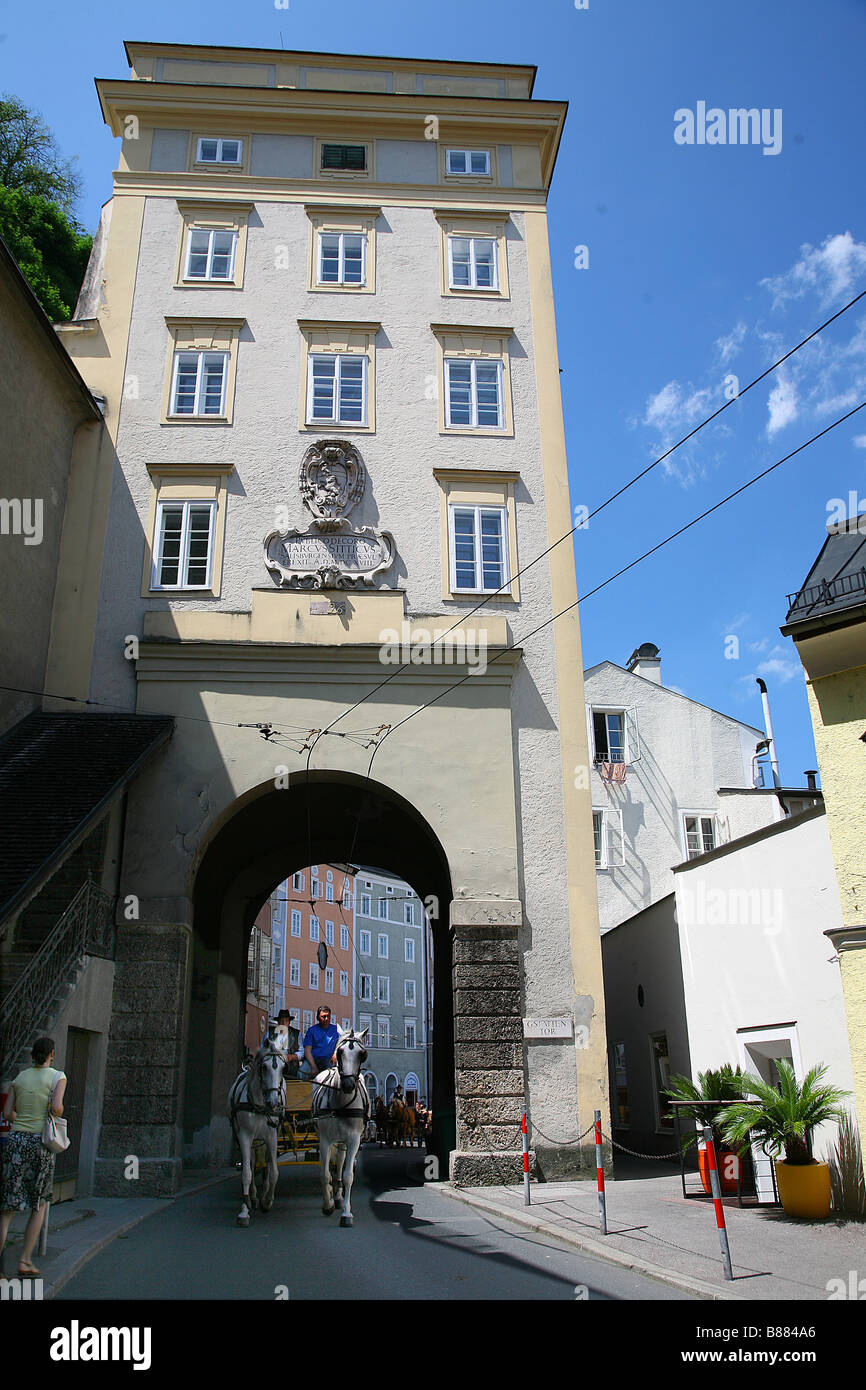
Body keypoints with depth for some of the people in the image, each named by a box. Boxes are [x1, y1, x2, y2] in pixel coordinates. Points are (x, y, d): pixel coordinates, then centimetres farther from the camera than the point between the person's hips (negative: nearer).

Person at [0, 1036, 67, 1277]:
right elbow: (56, 1106, -15)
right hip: (41, 1142, -3)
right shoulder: (58, 1076, -2)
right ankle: (25, 1261, 8)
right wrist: (58, 1115, 7)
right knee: (39, 1205, 12)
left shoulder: (19, 1077, 10)